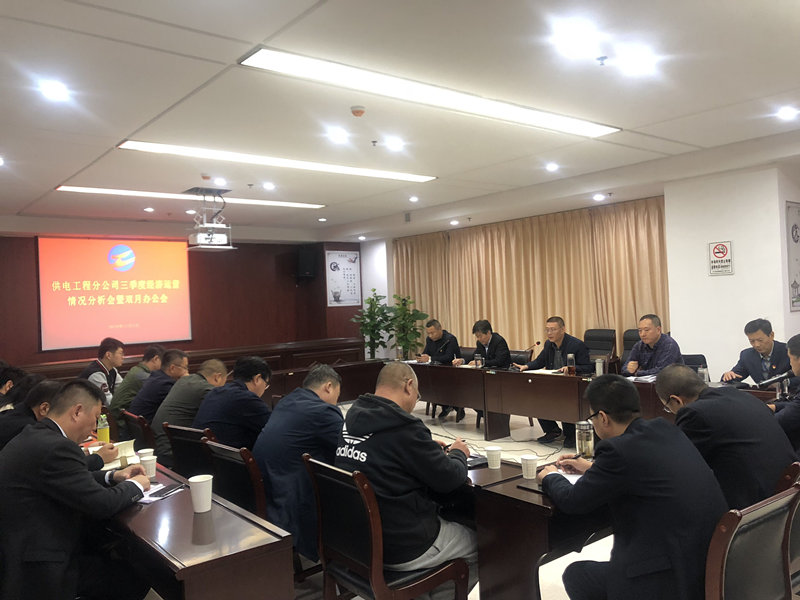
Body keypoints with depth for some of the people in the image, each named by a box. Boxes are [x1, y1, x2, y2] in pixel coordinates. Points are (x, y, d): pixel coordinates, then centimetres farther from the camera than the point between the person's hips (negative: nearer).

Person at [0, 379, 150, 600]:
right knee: (135, 580, -4)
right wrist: (135, 485, -4)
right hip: (39, 573, -10)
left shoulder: (33, 436, 6)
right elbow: (102, 504, -21)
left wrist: (112, 476, 10)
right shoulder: (55, 448, -25)